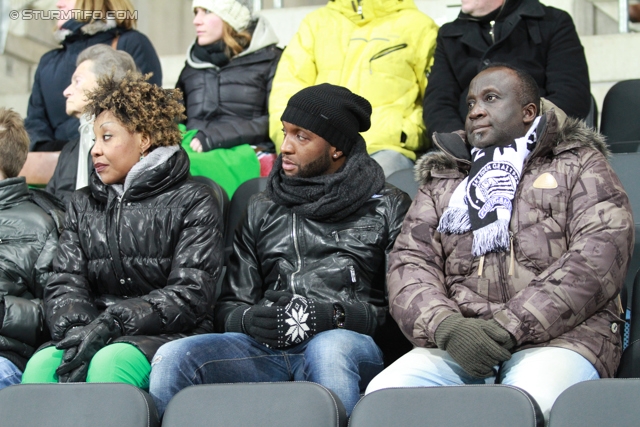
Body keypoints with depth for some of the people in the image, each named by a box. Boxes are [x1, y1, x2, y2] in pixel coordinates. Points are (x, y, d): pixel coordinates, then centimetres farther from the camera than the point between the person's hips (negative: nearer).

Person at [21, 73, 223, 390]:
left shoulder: (192, 201, 5)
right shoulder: (83, 205, 22)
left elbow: (190, 295, -6)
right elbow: (64, 284, 10)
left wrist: (110, 323, -17)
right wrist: (76, 330, -15)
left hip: (168, 338, -4)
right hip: (98, 340, 4)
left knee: (109, 362, -36)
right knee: (41, 364, -29)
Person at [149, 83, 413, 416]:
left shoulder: (388, 207, 12)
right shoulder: (262, 210, 24)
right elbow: (229, 306, 19)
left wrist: (337, 315, -14)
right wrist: (249, 319, -5)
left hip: (347, 342, -3)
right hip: (264, 348, 3)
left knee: (331, 348, -40)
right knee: (171, 359, -25)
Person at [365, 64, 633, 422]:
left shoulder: (580, 165, 16)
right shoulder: (442, 183, 27)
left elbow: (600, 257, 0)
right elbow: (409, 262, 13)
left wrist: (511, 325, -11)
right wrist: (446, 325, -10)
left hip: (559, 335, -3)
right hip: (455, 342, 3)